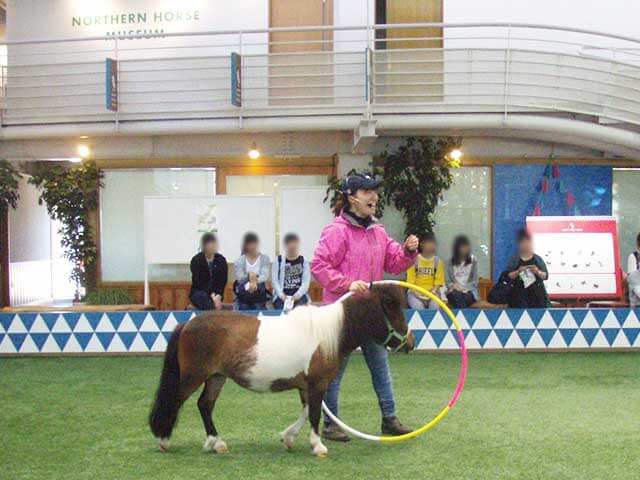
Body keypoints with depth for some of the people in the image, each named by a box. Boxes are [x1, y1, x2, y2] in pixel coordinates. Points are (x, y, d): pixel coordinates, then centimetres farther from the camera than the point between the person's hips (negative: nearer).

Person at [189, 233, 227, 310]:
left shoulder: (221, 260, 2)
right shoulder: (196, 260, -6)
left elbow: (223, 281, -1)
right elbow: (199, 282, -13)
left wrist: (218, 296, -20)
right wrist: (212, 296, -25)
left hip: (216, 293, 2)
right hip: (198, 292, -2)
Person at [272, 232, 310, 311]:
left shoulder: (304, 262, 11)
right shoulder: (278, 261, 11)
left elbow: (306, 282, 2)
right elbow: (274, 280, 4)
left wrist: (297, 295, -15)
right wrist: (281, 294, -13)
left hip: (299, 295, 0)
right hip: (282, 295, 0)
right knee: (282, 309, -30)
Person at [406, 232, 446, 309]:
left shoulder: (438, 261, 6)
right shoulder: (414, 260, 2)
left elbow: (438, 282, 4)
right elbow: (410, 281, -1)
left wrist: (432, 293, -14)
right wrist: (416, 293, -16)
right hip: (416, 293, -1)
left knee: (435, 307, -29)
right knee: (418, 308, -31)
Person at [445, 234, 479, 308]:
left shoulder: (473, 260, 8)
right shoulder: (451, 262, 9)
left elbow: (474, 281, 6)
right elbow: (448, 281, 9)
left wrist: (465, 288, -10)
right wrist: (453, 285, -13)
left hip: (468, 291, 0)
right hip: (454, 291, 0)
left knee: (465, 297, -36)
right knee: (457, 296, -36)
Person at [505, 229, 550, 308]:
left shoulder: (538, 259, 7)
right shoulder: (514, 260, 2)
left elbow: (546, 275, 4)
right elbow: (508, 276, -3)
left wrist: (538, 272, -15)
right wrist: (518, 272, -19)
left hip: (537, 295, 2)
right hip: (520, 295, -2)